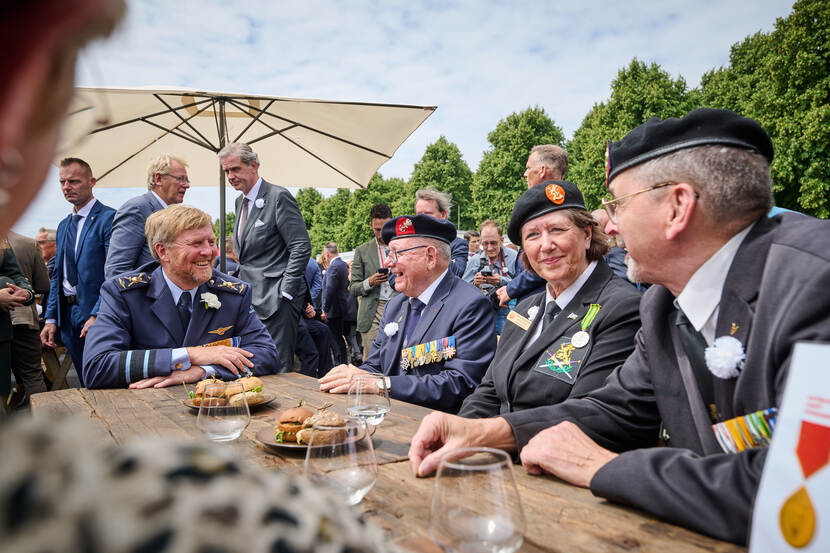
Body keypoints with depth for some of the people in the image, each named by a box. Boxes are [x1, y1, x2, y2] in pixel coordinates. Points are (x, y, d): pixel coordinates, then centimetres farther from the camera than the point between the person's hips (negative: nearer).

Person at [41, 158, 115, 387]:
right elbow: (57, 276, 19)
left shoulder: (109, 218, -9)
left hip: (97, 317, -7)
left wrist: (97, 316, -22)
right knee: (86, 385, 13)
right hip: (68, 316, 7)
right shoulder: (64, 225, 17)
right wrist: (51, 319, 10)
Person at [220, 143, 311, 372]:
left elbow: (301, 247, -15)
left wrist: (284, 293, -17)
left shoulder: (279, 196, -10)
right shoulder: (240, 201, 16)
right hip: (250, 299, 8)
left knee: (278, 370, -6)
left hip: (276, 300, -8)